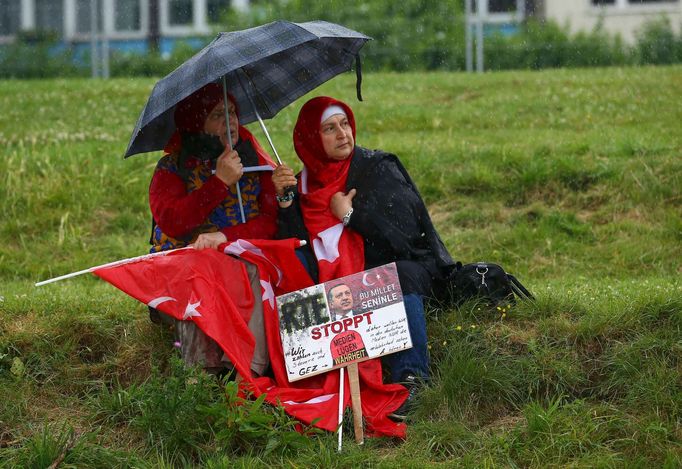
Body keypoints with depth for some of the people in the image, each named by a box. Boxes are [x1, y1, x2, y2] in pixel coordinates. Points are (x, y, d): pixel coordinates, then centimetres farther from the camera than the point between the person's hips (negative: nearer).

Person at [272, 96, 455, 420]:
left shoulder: (378, 168, -1)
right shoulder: (306, 182, 9)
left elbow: (404, 231, -11)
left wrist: (349, 214, -8)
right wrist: (285, 199, -11)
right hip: (335, 281, 4)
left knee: (401, 278, -36)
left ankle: (410, 376, -49)